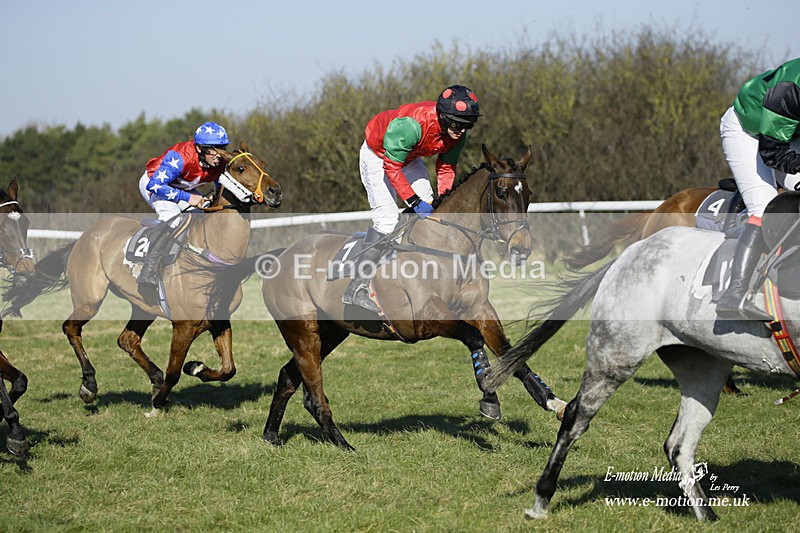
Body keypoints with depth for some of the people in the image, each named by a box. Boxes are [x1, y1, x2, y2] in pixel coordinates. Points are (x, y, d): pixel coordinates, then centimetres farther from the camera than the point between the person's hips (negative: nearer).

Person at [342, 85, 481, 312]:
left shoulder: (457, 134, -17)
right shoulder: (411, 125, -40)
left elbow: (446, 167, -1)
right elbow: (391, 167, -32)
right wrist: (414, 201, -32)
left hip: (409, 157, 8)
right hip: (377, 155, -8)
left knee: (429, 209, 1)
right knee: (387, 217, -20)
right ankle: (357, 289, -22)